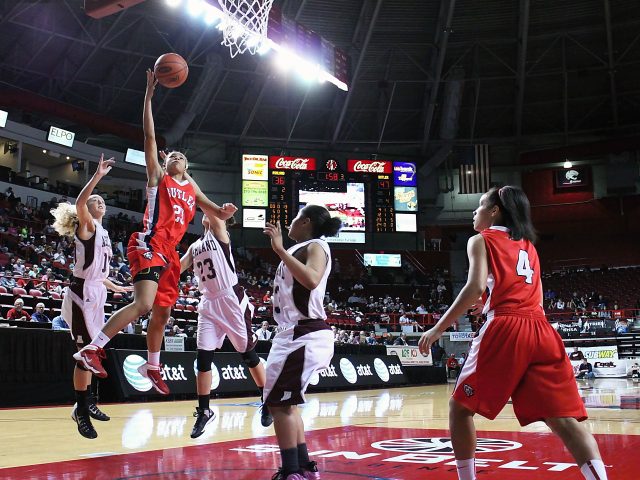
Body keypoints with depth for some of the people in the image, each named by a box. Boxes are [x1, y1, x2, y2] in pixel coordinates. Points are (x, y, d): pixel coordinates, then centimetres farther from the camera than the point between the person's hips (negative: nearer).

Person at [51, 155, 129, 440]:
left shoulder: (103, 233, 20)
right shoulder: (86, 225, -4)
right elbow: (79, 203, -28)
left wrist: (118, 288, 32)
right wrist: (98, 175, -32)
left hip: (96, 294, 9)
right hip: (82, 293, -9)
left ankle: (89, 404, 27)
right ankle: (81, 411, 0)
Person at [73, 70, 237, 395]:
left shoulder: (192, 188, 21)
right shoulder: (158, 176, 7)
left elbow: (216, 214, 21)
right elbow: (149, 136, -2)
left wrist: (225, 212, -5)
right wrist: (149, 93, -6)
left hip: (169, 252, 7)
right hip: (149, 245, -7)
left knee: (162, 312, 13)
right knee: (144, 304, -24)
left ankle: (151, 366, 29)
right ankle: (91, 349, -18)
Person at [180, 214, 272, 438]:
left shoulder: (220, 233, 1)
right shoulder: (195, 246, 17)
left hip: (231, 300, -6)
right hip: (209, 304, 6)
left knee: (248, 354, 3)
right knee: (203, 358, 0)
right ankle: (204, 412, 13)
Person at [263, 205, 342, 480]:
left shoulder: (316, 246, -10)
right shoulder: (301, 249, 19)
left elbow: (312, 280, -31)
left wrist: (280, 250, -28)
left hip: (304, 335, -10)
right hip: (295, 333, 10)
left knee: (278, 402, -9)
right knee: (285, 403, 15)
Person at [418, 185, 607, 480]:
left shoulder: (481, 240, 9)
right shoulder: (527, 244, 27)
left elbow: (475, 287, -7)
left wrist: (438, 328, -4)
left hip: (505, 329, -5)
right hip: (542, 331, 6)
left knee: (460, 407, 11)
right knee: (564, 419, 1)